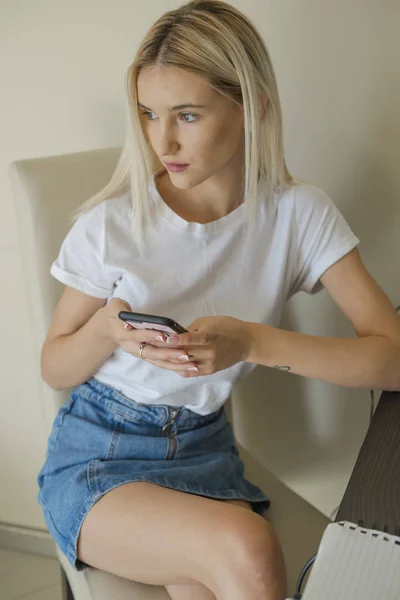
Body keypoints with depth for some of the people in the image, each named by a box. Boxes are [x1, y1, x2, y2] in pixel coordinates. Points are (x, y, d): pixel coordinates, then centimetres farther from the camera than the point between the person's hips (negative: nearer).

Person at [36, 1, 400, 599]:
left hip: (203, 452, 2)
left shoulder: (299, 214, -7)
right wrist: (107, 329, -21)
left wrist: (254, 341, -26)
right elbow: (54, 369, 2)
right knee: (247, 550, -28)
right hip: (96, 456, -1)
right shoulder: (111, 224, -9)